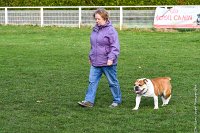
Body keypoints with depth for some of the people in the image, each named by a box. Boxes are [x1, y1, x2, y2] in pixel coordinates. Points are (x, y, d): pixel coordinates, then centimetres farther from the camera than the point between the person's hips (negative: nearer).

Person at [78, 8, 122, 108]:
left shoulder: (111, 30, -13)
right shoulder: (95, 29, 10)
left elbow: (115, 47, -16)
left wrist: (111, 58, -24)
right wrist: (90, 57, 24)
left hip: (107, 63, -7)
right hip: (95, 62, 7)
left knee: (113, 82, 7)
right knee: (92, 81, 1)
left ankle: (117, 100, 22)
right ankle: (89, 101, 2)